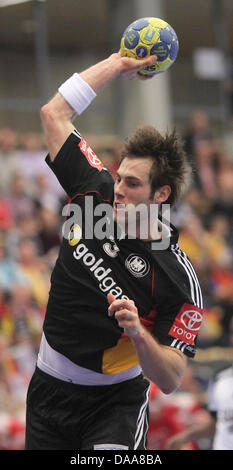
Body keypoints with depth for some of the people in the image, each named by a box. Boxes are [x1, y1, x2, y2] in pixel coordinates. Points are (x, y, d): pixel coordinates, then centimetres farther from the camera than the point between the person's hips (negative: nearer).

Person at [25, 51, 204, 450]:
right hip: (48, 390, 5)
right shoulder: (96, 193, -5)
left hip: (114, 402, -5)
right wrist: (117, 64, 4)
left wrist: (138, 334, -34)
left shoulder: (178, 279, -18)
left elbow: (169, 380, -17)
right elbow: (54, 113, 3)